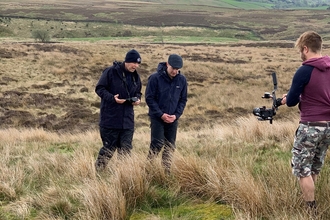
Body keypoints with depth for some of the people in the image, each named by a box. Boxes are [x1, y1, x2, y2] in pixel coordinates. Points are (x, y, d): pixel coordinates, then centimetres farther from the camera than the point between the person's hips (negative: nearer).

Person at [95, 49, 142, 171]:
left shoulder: (135, 76, 10)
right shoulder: (111, 72, -10)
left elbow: (138, 92, 23)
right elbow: (99, 88, -8)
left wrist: (137, 99, -1)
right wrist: (112, 98, -23)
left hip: (127, 119, 5)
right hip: (110, 119, -5)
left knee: (126, 149, 6)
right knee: (109, 148, 2)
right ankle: (97, 171, 16)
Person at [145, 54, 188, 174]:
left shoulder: (182, 80, -1)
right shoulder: (155, 78, -13)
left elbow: (183, 100, 6)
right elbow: (149, 98, -10)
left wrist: (176, 115, -7)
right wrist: (161, 114, -14)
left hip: (173, 118, 4)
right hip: (157, 117, -4)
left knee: (170, 147, 6)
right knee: (157, 144, -10)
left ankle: (166, 171, 15)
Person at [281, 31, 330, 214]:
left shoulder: (304, 71, -16)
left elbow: (291, 101, -8)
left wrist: (287, 99, 14)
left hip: (311, 126, -7)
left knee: (301, 168, 4)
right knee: (314, 168, 19)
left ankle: (311, 210, 5)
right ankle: (310, 202, 28)